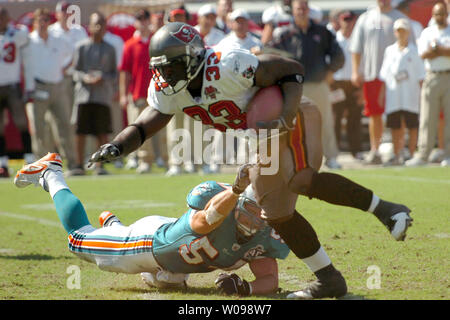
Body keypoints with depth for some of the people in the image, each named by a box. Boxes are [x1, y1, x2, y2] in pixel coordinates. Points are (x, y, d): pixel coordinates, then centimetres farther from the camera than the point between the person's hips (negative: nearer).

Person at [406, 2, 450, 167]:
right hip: (432, 78, 1)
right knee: (427, 118, -2)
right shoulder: (427, 33, 12)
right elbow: (424, 54, -2)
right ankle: (422, 155, -2)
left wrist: (436, 49, -9)